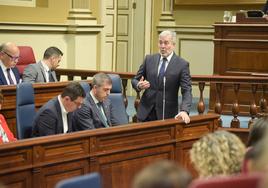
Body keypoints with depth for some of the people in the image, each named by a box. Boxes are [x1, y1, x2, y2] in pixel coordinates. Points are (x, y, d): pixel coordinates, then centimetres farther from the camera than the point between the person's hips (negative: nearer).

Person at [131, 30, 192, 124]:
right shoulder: (149, 59, 6)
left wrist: (184, 111, -27)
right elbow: (134, 80, 13)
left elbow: (187, 91, -10)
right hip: (146, 112, 3)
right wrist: (139, 85, -12)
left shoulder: (182, 64, -4)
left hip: (167, 114, -2)